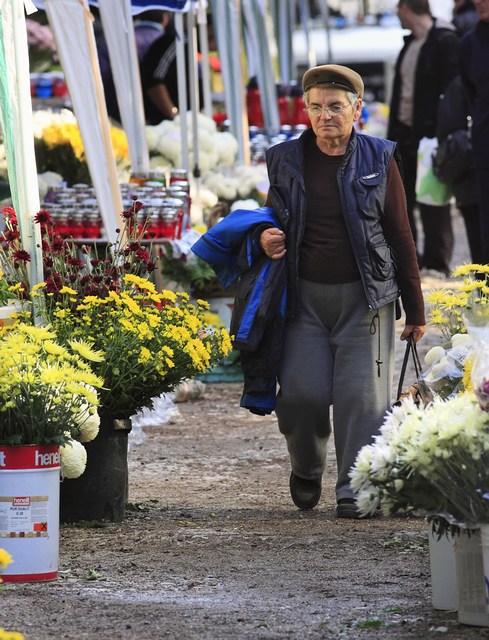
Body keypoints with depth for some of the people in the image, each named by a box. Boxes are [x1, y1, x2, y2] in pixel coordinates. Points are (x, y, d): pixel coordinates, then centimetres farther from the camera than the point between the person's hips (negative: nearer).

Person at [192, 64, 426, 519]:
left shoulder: (378, 159, 3)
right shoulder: (287, 160, 8)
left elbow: (400, 236, 5)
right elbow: (273, 219, 22)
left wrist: (415, 310, 5)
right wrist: (264, 238, -4)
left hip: (363, 295, -2)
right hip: (305, 294, 2)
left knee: (361, 395, -8)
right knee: (301, 393, -6)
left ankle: (355, 492, -1)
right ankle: (306, 471, 22)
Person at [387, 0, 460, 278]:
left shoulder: (445, 42, -12)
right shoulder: (410, 44, 16)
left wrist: (441, 135, -22)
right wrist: (393, 135, 16)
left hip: (430, 133, -9)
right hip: (405, 133, 9)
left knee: (432, 201, -3)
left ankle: (437, 263, 3)